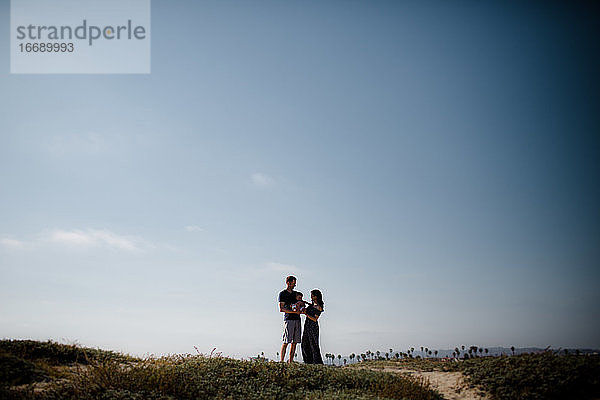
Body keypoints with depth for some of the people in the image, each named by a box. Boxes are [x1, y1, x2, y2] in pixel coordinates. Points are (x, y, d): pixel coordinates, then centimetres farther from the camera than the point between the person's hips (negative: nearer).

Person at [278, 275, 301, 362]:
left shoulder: (295, 293, 19)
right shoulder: (282, 293, -1)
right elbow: (281, 309, -9)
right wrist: (294, 312, -15)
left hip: (297, 319, 7)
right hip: (288, 319, -7)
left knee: (294, 342, 5)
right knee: (286, 341, -9)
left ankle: (290, 361, 10)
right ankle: (282, 361, -6)